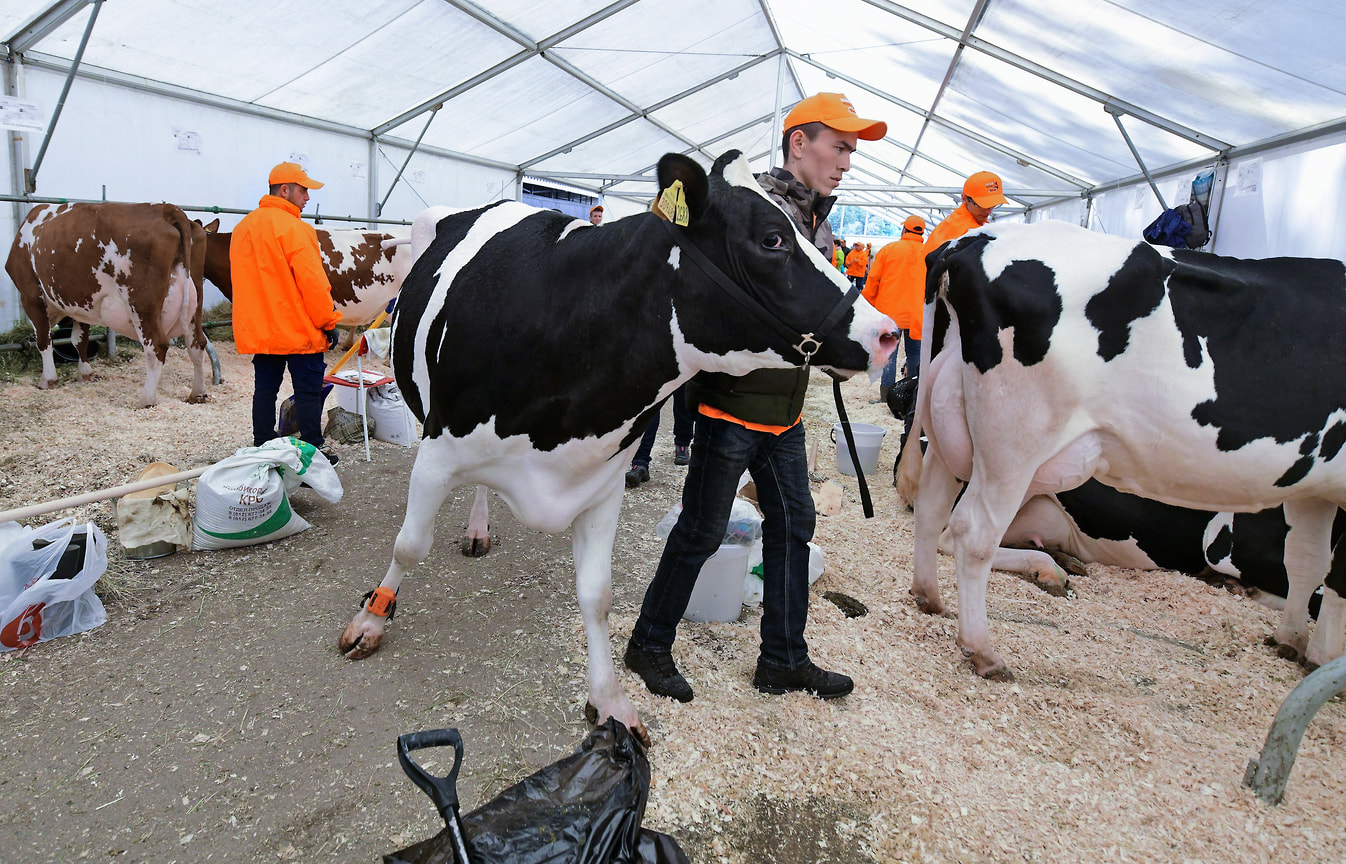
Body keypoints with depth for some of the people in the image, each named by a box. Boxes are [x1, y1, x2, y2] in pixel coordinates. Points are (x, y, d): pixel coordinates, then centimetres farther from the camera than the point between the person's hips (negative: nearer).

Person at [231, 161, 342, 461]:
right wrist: (329, 322, -9)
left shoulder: (243, 227, 13)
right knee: (308, 392, 0)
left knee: (265, 390, 13)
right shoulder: (293, 228, -13)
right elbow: (312, 282, -17)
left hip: (260, 331, 8)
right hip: (300, 330, -8)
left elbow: (244, 280, 18)